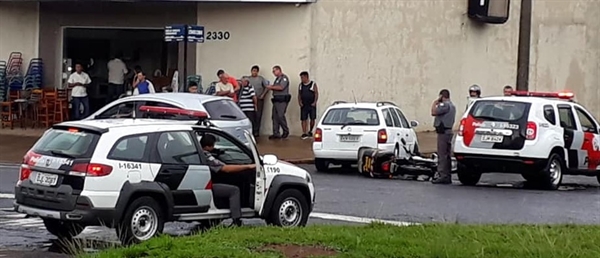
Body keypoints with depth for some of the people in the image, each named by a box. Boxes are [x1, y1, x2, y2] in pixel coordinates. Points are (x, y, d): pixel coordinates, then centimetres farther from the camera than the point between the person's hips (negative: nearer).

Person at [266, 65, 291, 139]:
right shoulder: (277, 79, 23)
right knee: (275, 117, 3)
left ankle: (286, 131, 3)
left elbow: (281, 87, -18)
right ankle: (276, 134, 4)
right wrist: (271, 87, 5)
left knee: (280, 116, -12)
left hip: (282, 100, -9)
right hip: (276, 100, 9)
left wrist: (272, 87, -8)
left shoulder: (284, 78, -6)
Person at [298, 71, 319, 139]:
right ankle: (304, 133, -1)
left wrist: (314, 102, -13)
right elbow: (299, 95, 12)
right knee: (303, 119, -3)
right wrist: (299, 102, -2)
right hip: (304, 105, 3)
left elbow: (316, 94, -4)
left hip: (311, 105, -3)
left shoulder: (313, 84, -1)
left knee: (312, 118, -1)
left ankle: (310, 131, 16)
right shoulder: (300, 85, 10)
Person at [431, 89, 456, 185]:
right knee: (447, 155, 13)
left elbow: (433, 112, -17)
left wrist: (435, 103, -7)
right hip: (448, 131, 11)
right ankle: (447, 176, 16)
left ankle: (442, 176, -16)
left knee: (442, 155, -12)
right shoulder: (452, 105, 20)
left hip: (443, 132, -11)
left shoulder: (445, 105, -13)